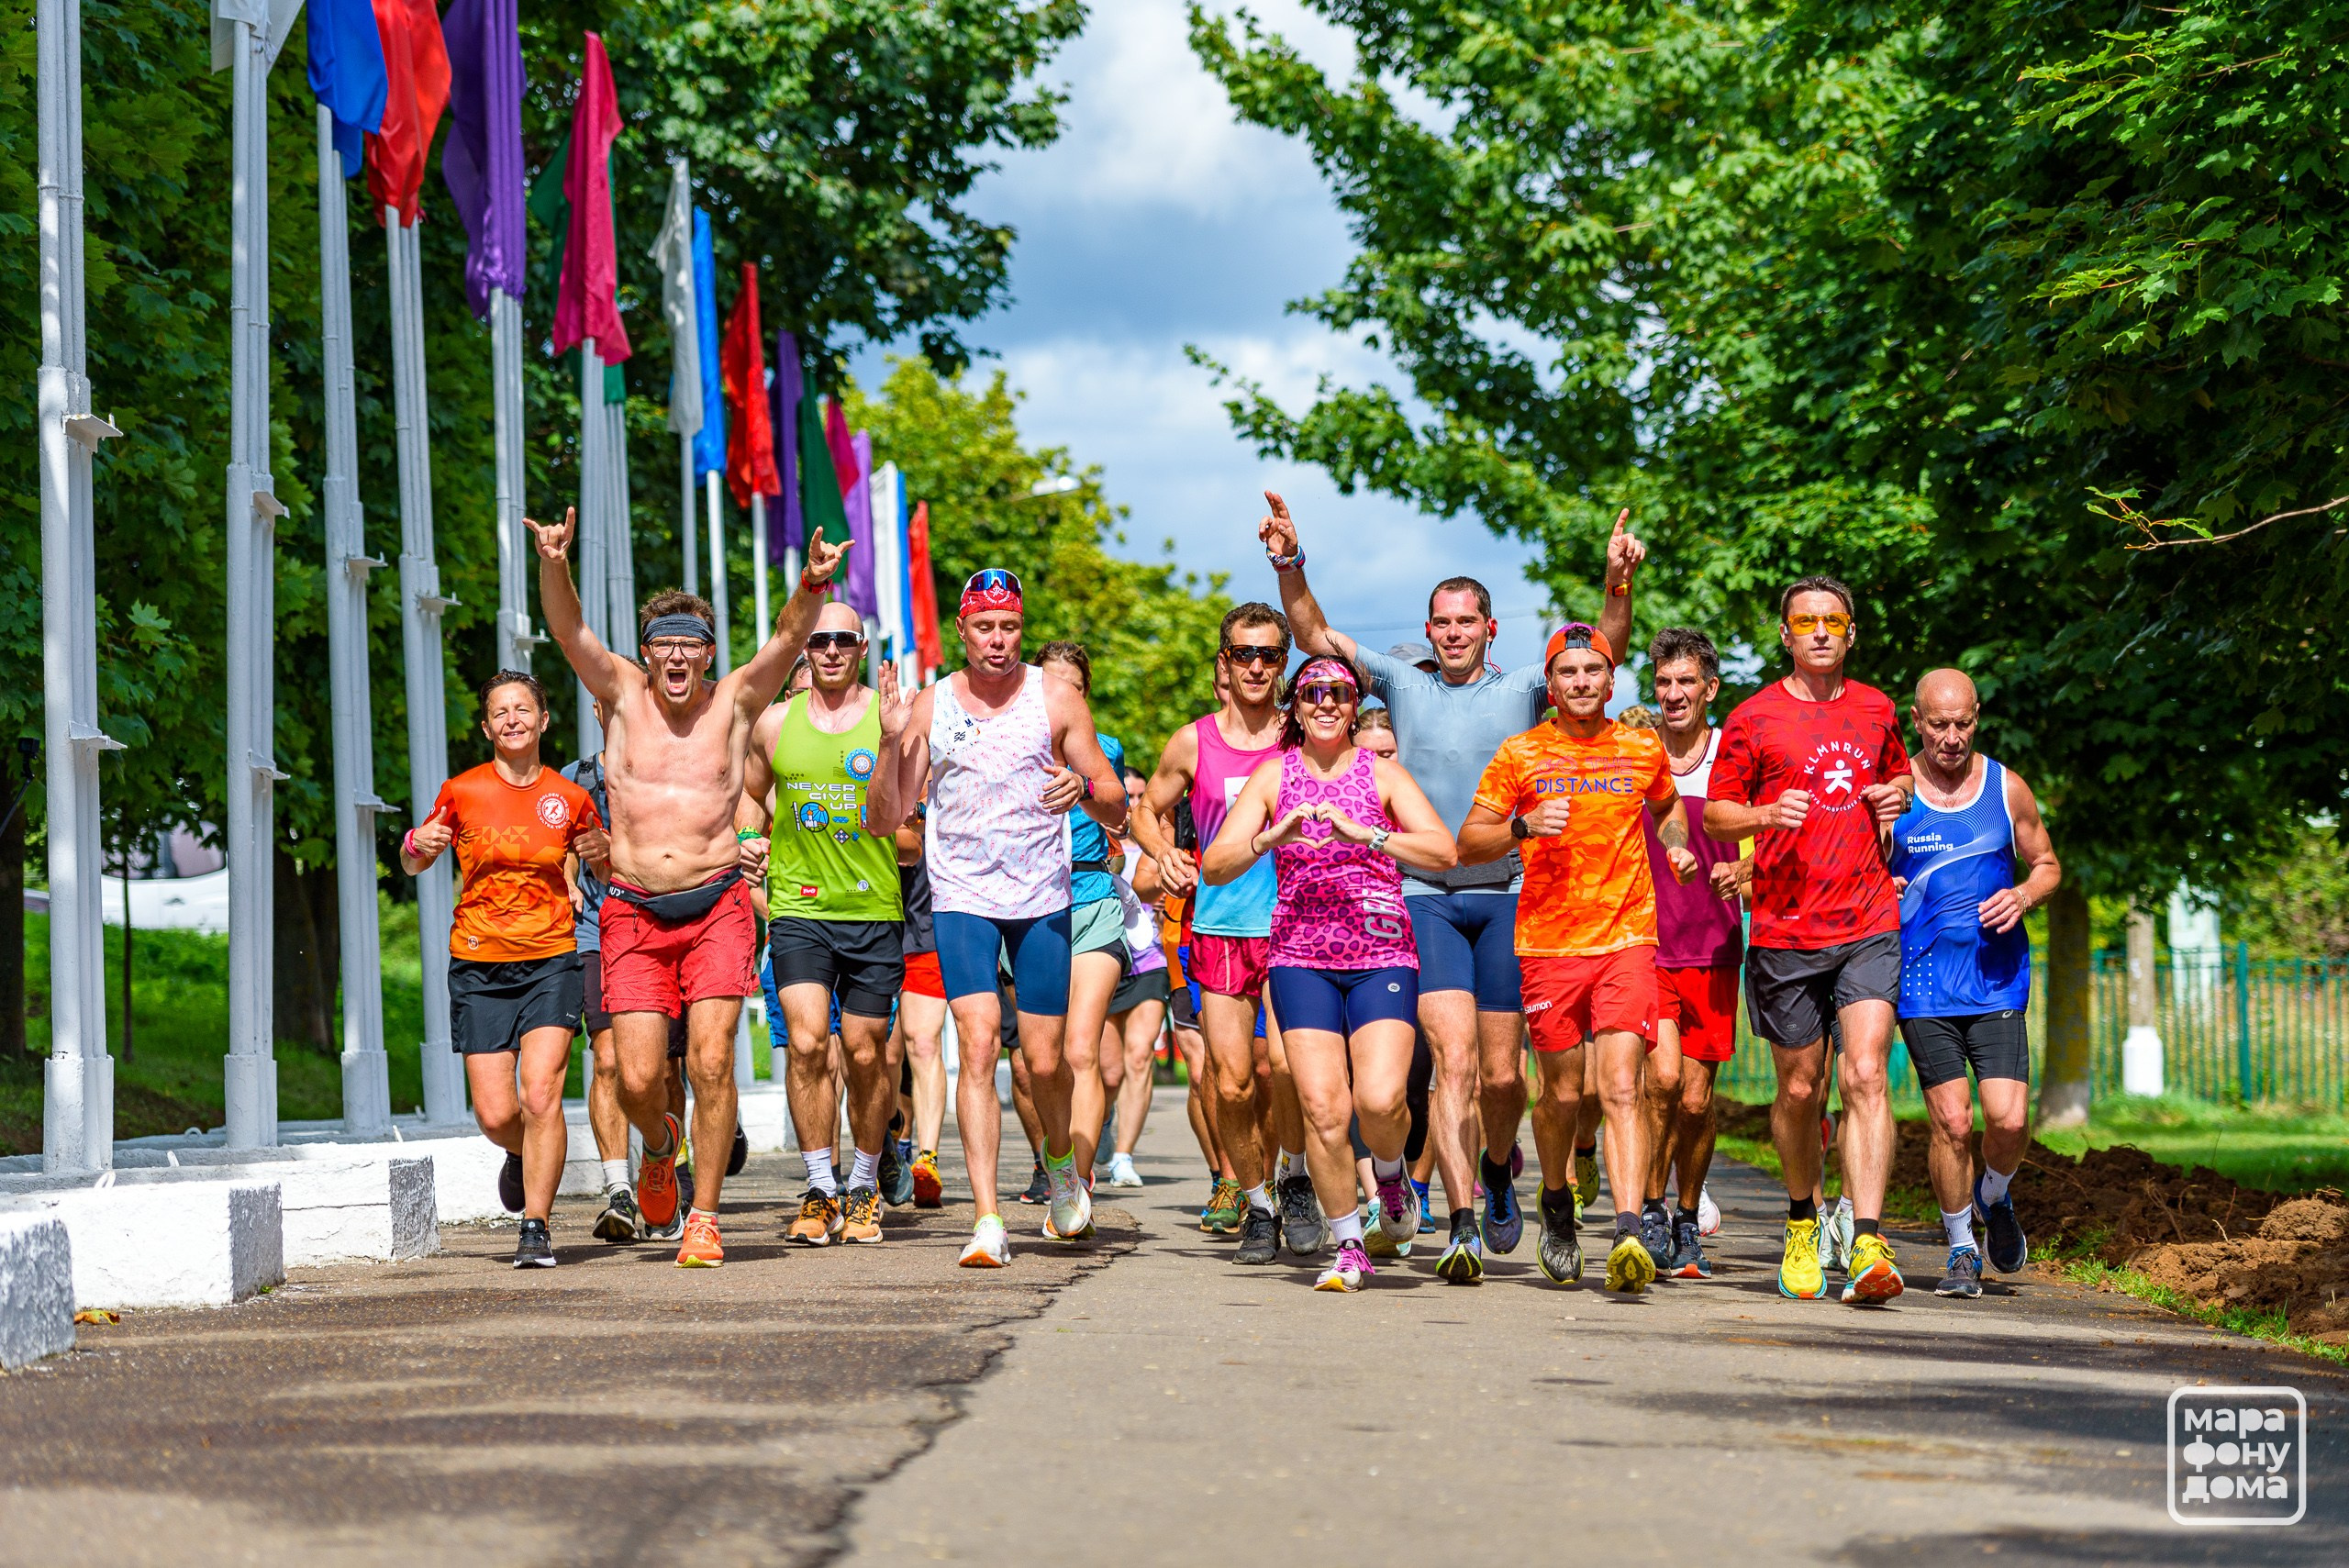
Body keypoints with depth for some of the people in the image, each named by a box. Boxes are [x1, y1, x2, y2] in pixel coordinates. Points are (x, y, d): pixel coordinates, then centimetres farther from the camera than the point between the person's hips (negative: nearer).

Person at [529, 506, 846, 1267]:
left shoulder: (734, 703, 5)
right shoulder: (623, 695, 5)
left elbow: (788, 639, -9)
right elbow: (569, 629, -8)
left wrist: (813, 586, -29)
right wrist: (554, 566, -28)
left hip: (716, 907, -1)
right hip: (633, 913, 1)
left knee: (711, 1061, -11)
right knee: (637, 1077, -5)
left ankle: (704, 1217, 1)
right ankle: (658, 1146, 30)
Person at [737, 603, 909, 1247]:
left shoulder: (887, 716, -2)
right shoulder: (774, 724, 6)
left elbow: (886, 821, -11)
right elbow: (750, 795, 25)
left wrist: (888, 741, -22)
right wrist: (751, 837, 4)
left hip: (874, 909, -1)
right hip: (798, 907, 1)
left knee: (865, 1051, 5)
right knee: (806, 1041, -15)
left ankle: (864, 1185, 25)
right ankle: (820, 1191, -4)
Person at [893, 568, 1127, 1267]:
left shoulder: (1056, 698, 2)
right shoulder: (933, 704, 4)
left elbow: (1116, 808, 2)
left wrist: (1084, 788, -20)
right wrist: (893, 742, -13)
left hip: (1041, 897, 0)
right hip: (961, 896, 0)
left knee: (1044, 1059, 2)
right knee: (977, 1046, -15)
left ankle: (1060, 1157, 36)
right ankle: (987, 1221, -15)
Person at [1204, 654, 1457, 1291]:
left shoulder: (1380, 773, 4)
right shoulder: (1273, 775, 7)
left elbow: (1444, 852, -9)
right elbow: (1214, 867, 1)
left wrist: (1361, 833, -20)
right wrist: (1272, 837, -17)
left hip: (1383, 955, -1)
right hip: (1301, 957, 1)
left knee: (1379, 1100, -18)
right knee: (1322, 1106, -10)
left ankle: (1390, 1169, 18)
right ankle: (1349, 1247, 7)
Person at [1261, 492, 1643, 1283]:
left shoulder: (1523, 690, 7)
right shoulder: (1404, 685, 9)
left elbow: (1604, 651, -6)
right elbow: (1315, 636, 3)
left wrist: (1618, 581, -23)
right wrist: (1290, 566, -12)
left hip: (1507, 897, 1)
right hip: (1425, 897, -1)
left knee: (1501, 1073, 4)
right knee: (1453, 1059, -14)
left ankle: (1498, 1168, 35)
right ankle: (1463, 1225, -16)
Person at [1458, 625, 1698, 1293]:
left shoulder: (1643, 750, 8)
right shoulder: (1520, 754, 3)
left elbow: (1668, 807, 29)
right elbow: (1468, 843, 2)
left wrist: (1676, 845, 7)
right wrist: (1523, 827, -17)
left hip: (1626, 938, 0)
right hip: (1548, 939, 0)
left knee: (1621, 1087, -14)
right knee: (1563, 1092, 9)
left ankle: (1628, 1235, -24)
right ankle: (1557, 1204, 37)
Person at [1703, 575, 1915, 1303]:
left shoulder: (1876, 710, 12)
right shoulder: (1753, 718, 2)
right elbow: (1716, 813, 4)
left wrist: (1895, 796, 6)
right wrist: (1767, 815, -16)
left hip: (1869, 927, 1)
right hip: (1785, 932, -1)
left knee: (1865, 1077, -14)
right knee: (1800, 1089, 8)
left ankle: (1868, 1243, -20)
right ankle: (1803, 1221, 33)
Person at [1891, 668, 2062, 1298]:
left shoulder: (2007, 789, 5)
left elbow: (2047, 864, 16)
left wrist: (2024, 895, -6)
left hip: (1997, 980, 1)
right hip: (1924, 983, -1)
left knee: (2009, 1118, -10)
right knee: (1951, 1121, -5)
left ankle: (1994, 1197, 24)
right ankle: (1961, 1249, 15)